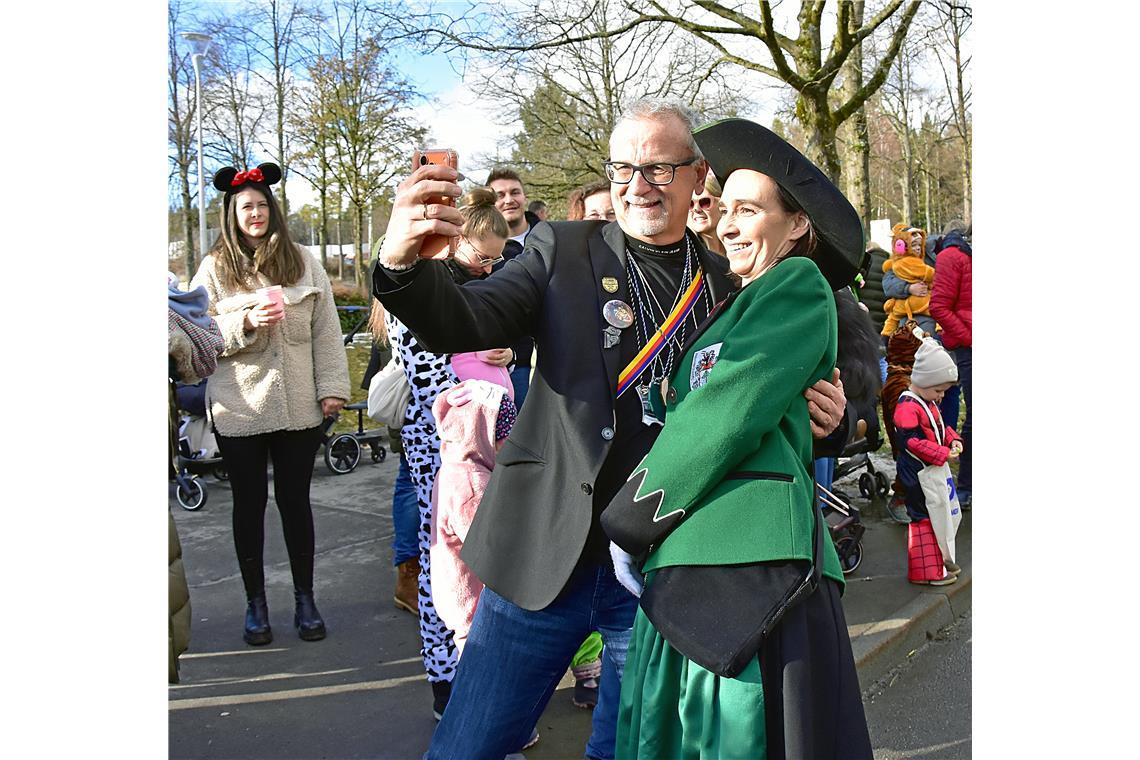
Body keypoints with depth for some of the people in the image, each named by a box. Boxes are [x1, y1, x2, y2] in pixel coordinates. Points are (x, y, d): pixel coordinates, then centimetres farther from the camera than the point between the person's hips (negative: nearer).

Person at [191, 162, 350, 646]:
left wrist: (332, 387, -2)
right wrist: (246, 323, -18)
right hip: (239, 408, 0)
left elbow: (325, 331, 4)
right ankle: (255, 603, 24)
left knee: (295, 500, 9)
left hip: (297, 406, 1)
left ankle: (305, 600, 22)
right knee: (249, 503, 10)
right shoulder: (214, 269, 2)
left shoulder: (303, 263, 5)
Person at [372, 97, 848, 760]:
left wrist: (824, 415, -11)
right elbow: (464, 325, -12)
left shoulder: (728, 282, 4)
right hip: (547, 555, -1)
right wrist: (406, 264, -33)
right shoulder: (563, 250, 0)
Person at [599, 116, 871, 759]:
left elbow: (729, 411, -10)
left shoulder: (799, 284, -1)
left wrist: (630, 518, -5)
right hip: (689, 559, 8)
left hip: (752, 552, -8)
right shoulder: (734, 307, 27)